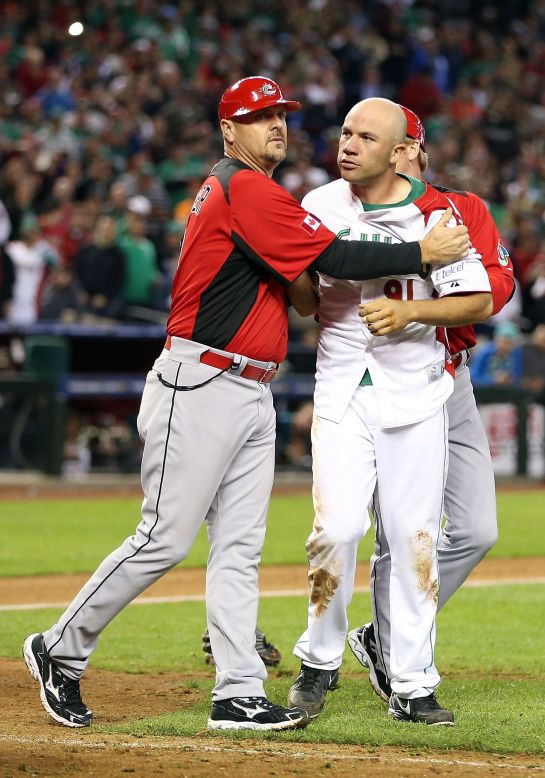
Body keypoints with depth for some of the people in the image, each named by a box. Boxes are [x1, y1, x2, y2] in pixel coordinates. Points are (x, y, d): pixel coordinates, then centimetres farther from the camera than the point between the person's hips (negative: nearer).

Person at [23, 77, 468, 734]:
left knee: (240, 547, 3)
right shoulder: (244, 190, -12)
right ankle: (60, 651, 6)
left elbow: (302, 293, 18)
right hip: (199, 386, -10)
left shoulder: (240, 191, 19)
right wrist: (423, 254, -13)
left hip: (252, 395, 10)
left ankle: (238, 695, 1)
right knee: (166, 539, -7)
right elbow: (335, 259, -19)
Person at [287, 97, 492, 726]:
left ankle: (412, 686, 5)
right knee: (338, 526, -11)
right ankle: (319, 662, 10)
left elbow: (479, 300, -9)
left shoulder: (434, 213, -7)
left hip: (414, 389, -1)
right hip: (341, 388, 1)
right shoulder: (319, 206, 4)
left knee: (414, 534, -1)